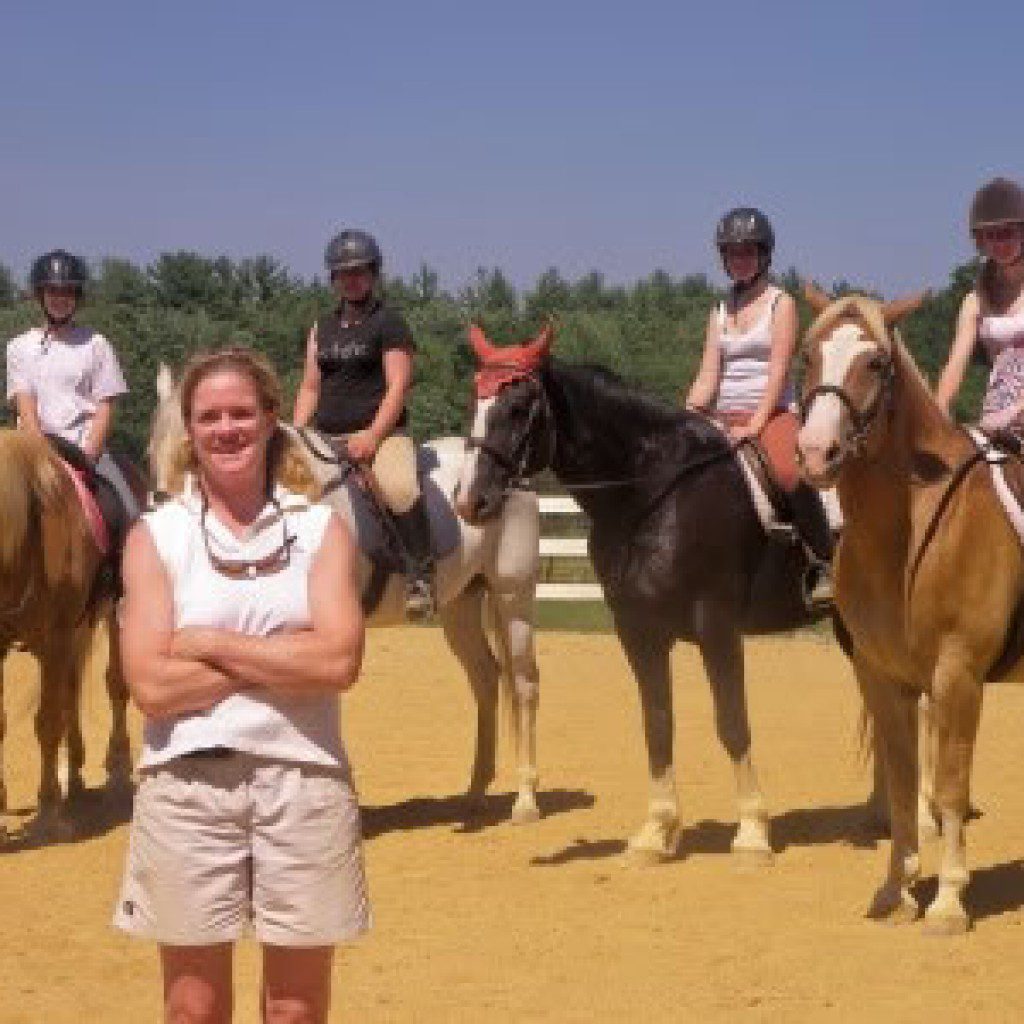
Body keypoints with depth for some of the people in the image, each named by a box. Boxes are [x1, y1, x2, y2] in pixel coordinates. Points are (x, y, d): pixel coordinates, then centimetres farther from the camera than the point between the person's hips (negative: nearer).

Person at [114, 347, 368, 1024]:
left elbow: (340, 661, -11)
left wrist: (210, 644, -11)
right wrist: (285, 660, -11)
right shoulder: (155, 536, 0)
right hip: (187, 785, -1)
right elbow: (152, 684, -10)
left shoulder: (321, 527, 2)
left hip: (303, 779, 1)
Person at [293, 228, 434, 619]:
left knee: (400, 488, -34)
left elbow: (398, 386, -8)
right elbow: (310, 387, 17)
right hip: (325, 439, 7)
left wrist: (372, 436, -19)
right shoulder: (322, 329, 19)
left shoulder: (389, 323, 1)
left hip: (379, 433, -7)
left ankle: (420, 577, -31)